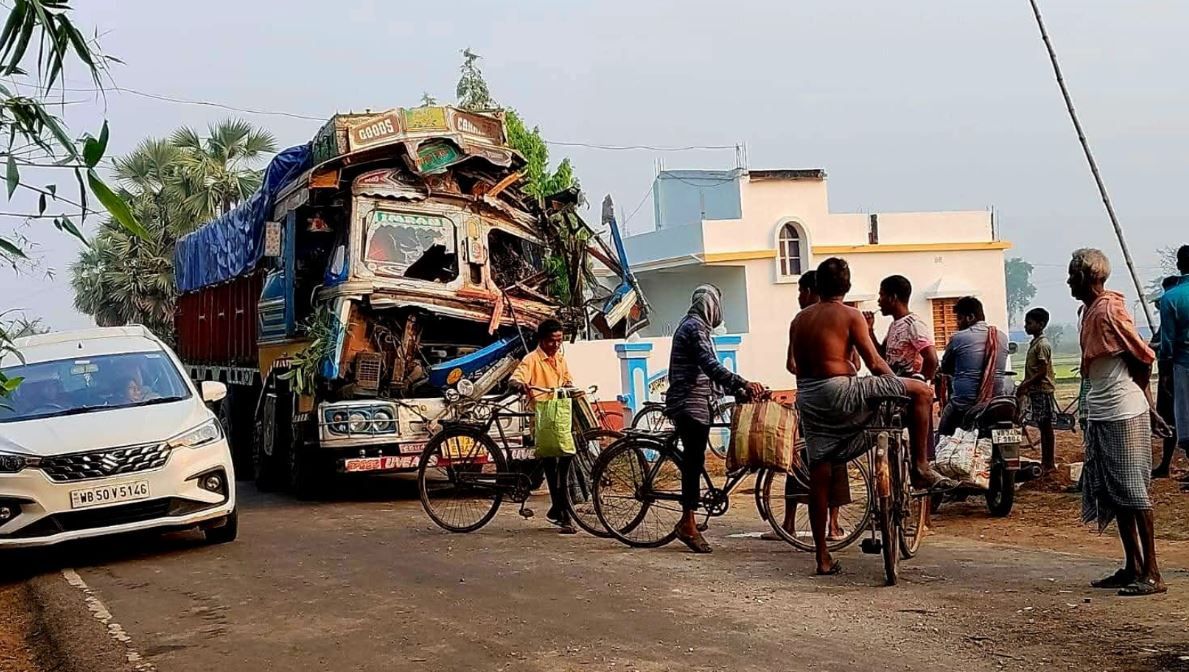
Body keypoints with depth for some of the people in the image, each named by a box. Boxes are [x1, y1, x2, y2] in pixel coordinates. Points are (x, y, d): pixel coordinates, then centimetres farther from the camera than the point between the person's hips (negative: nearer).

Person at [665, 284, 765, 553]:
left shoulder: (694, 326, 21)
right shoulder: (695, 327, -12)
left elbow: (710, 369, 24)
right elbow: (711, 366, -26)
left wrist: (739, 390, 18)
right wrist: (744, 384, -34)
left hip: (696, 404, 10)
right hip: (691, 404, -10)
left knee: (693, 461, 11)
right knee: (694, 461, -10)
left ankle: (688, 522, 15)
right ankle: (688, 522, -9)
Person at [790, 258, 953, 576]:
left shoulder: (799, 319, 15)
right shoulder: (850, 315, -2)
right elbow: (874, 363, -7)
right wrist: (900, 387, 9)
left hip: (807, 397, 7)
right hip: (839, 391, -7)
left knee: (819, 476, 10)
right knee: (922, 391, 4)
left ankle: (823, 558, 14)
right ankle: (921, 469, 5)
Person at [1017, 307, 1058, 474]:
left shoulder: (1042, 345, -15)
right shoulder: (1034, 343, 14)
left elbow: (1042, 372, -19)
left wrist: (1024, 385, -18)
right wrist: (1024, 386, 13)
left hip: (1043, 391, -9)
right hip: (1036, 391, 9)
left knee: (1046, 426, -4)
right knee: (1042, 427, 12)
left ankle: (1050, 463, 0)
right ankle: (1045, 461, 18)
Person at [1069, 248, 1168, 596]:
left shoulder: (1109, 309, -15)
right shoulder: (1090, 311, 14)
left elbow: (1143, 358, -15)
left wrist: (1139, 398, 0)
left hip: (1123, 414, -10)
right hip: (1101, 414, 10)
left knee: (1133, 492, -5)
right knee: (1111, 494, 12)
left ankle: (1151, 574, 0)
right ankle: (1133, 567, 20)